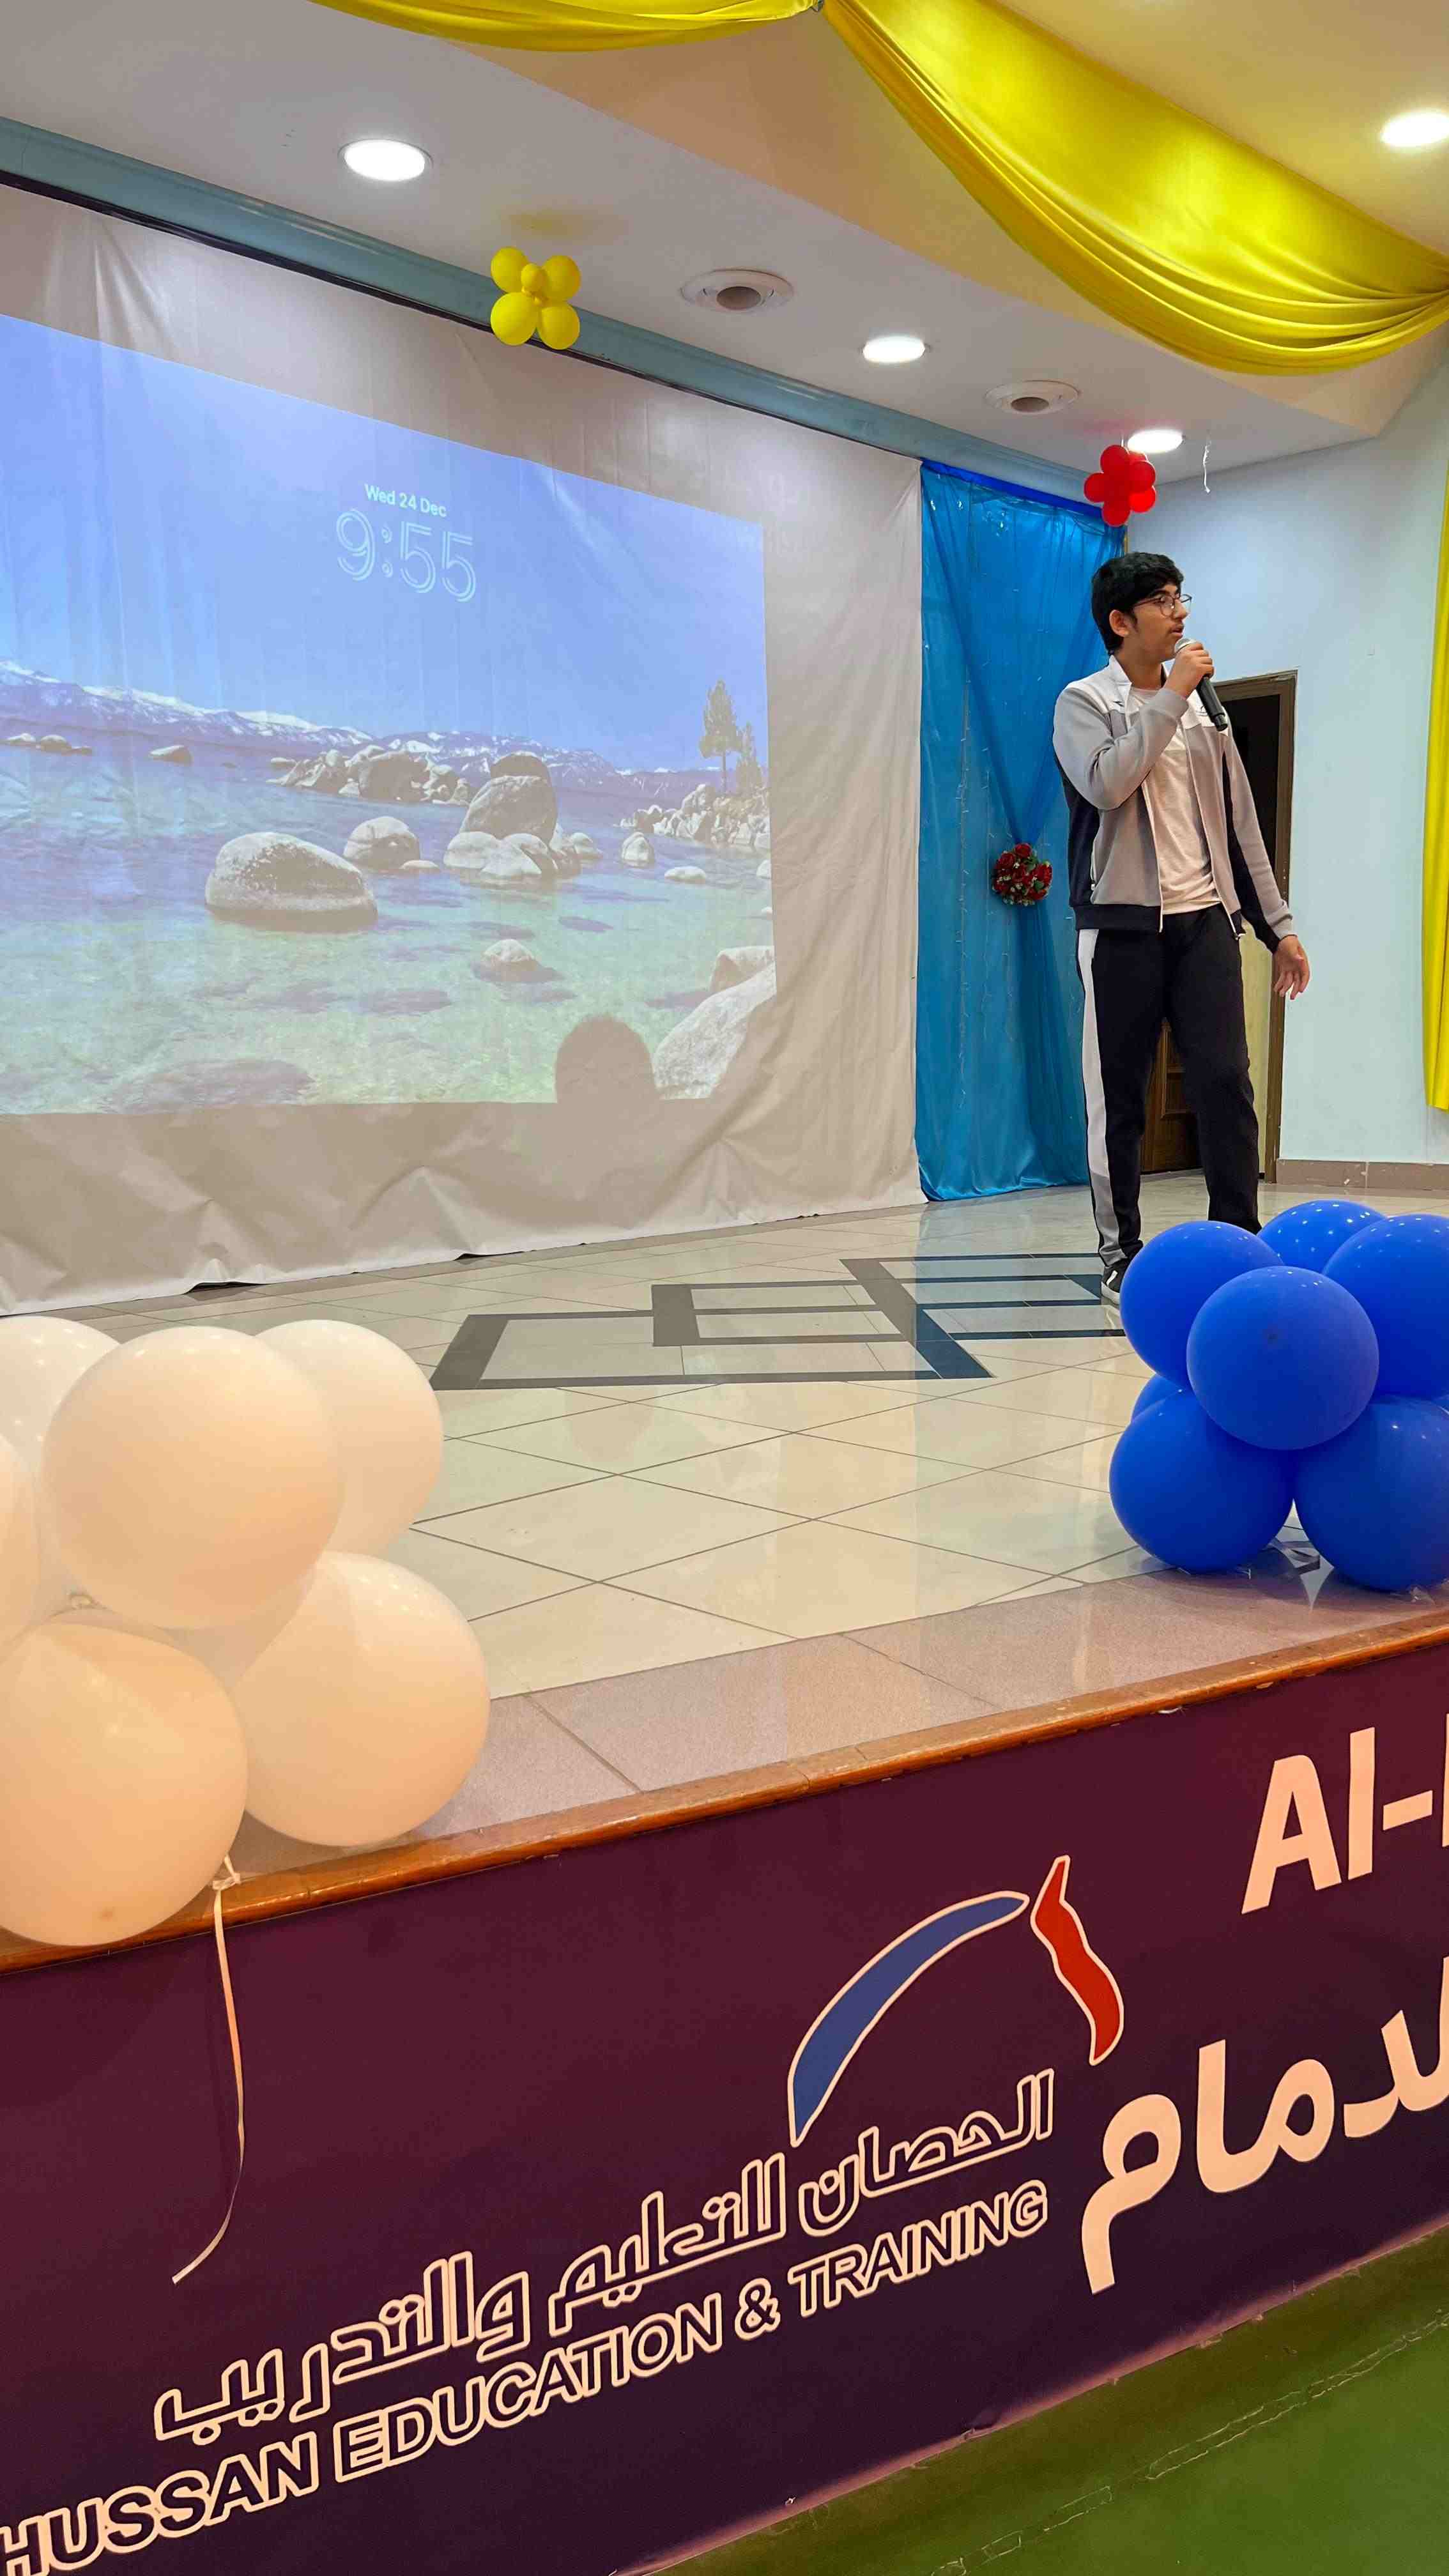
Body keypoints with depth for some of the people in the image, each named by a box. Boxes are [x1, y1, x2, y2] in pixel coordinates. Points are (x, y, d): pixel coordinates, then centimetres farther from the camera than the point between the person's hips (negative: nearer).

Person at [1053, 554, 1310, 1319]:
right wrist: (1171, 698, -13)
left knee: (1226, 1081, -6)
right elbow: (1105, 784, -20)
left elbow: (1239, 823, 17)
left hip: (1204, 920, 4)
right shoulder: (1085, 703, 2)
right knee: (1118, 1096, 0)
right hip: (1122, 925, -3)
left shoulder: (1203, 707, 16)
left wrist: (1277, 923, 12)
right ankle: (1120, 1253, 10)